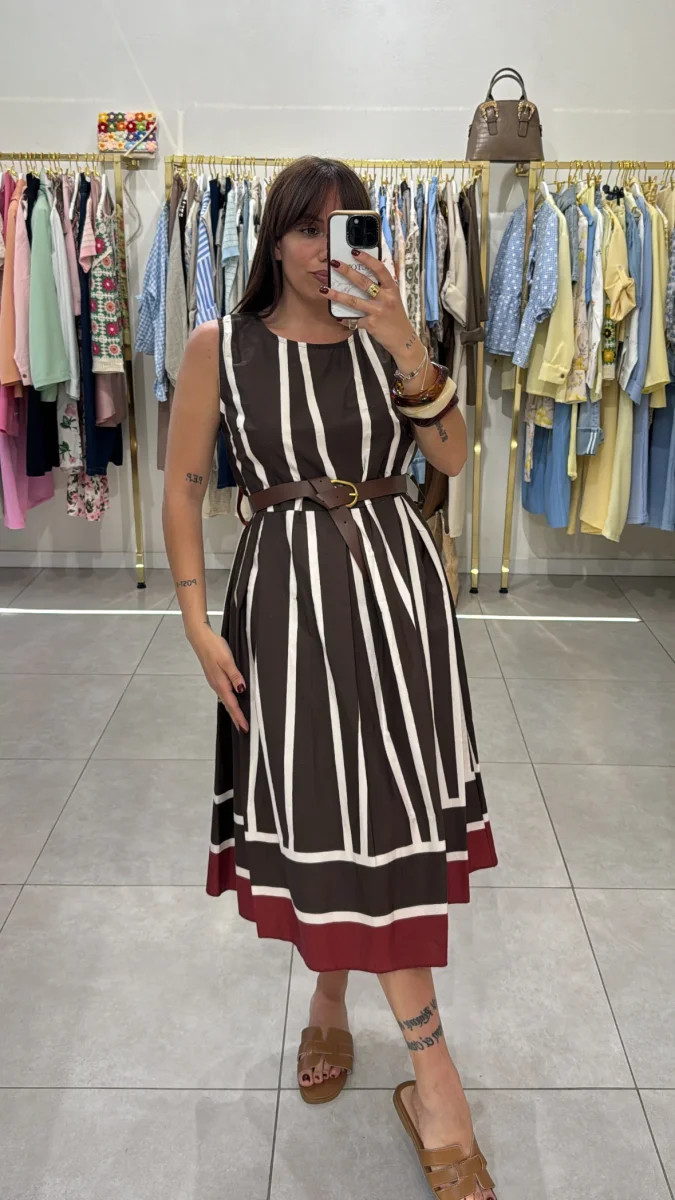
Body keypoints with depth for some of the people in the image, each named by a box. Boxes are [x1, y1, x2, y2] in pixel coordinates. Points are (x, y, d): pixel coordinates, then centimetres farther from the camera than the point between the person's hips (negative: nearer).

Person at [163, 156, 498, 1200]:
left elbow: (454, 458, -4)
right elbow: (183, 489, 0)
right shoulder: (220, 347, 0)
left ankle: (333, 999, 36)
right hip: (289, 592, -2)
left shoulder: (383, 340, 6)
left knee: (388, 812, 8)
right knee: (327, 814, 2)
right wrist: (198, 621, -7)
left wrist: (408, 349, -16)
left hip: (398, 581, 3)